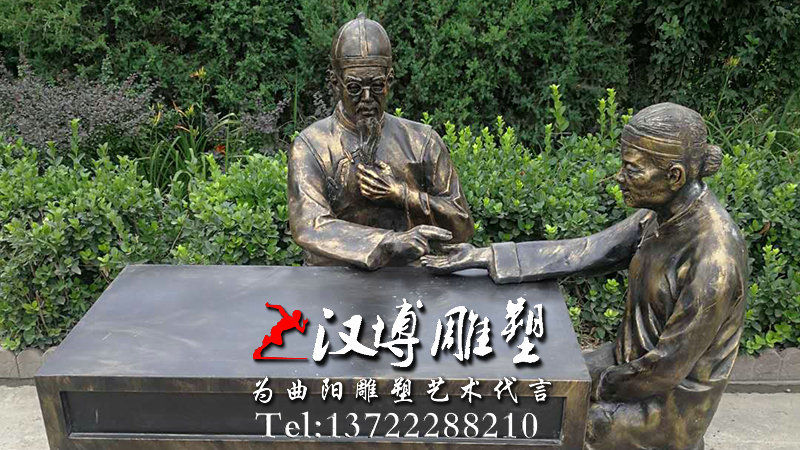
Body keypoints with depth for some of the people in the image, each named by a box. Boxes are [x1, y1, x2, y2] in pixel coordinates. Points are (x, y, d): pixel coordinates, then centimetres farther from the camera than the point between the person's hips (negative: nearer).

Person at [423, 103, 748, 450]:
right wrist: (484, 257, -9)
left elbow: (668, 367, -25)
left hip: (667, 405, -7)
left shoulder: (714, 262, -30)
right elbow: (586, 252, -6)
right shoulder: (661, 217, -7)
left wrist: (599, 385, -10)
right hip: (633, 361, 7)